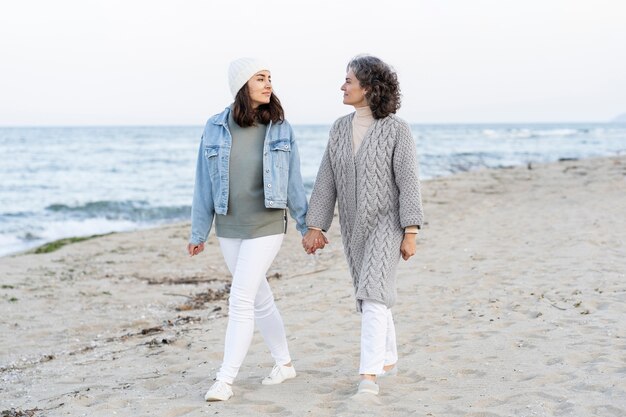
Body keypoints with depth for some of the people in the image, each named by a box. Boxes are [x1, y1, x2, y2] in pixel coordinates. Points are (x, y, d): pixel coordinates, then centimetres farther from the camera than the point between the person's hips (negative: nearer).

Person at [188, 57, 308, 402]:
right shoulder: (216, 128, -2)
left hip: (266, 227, -2)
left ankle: (225, 380, -3)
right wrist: (198, 233, 6)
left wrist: (307, 226, 6)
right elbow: (204, 184, 3)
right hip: (229, 229, 3)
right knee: (260, 300, 14)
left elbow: (293, 181, 3)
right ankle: (284, 363, 31)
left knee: (241, 300, -10)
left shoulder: (280, 128, -3)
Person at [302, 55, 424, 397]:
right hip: (354, 224, 6)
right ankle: (388, 360, 32)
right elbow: (327, 180, 3)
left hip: (387, 222, -6)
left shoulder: (397, 129, -13)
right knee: (370, 293, 15)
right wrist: (315, 226, 0)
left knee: (373, 294, -18)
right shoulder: (341, 128, 4)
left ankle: (368, 375, -19)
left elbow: (408, 182, -15)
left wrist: (411, 233, -19)